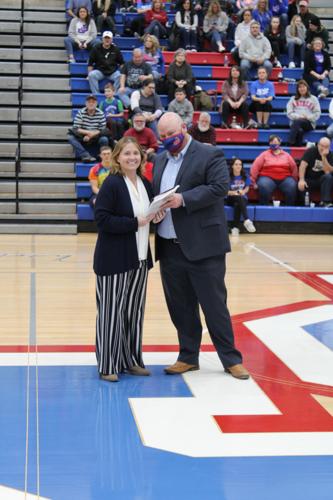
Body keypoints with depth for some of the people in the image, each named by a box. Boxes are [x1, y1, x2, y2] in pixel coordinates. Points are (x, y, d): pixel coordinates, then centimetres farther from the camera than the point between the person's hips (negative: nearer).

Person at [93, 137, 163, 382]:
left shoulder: (145, 184, 10)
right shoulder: (111, 184, -11)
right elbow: (102, 219, -17)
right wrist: (135, 223, -20)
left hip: (140, 258, 7)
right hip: (114, 259, -7)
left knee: (135, 310, 12)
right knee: (112, 311, -2)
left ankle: (131, 360, 23)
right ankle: (108, 365, 7)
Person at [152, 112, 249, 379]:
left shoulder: (210, 155, -4)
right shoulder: (160, 160, 16)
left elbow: (220, 187, -15)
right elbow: (154, 193, 20)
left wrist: (183, 200, -23)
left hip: (203, 246, -6)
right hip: (169, 247, 6)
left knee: (215, 304, 0)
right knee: (180, 307, 11)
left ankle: (231, 359, 11)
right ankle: (188, 357, 22)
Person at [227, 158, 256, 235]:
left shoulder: (245, 176, 6)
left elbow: (247, 188, 10)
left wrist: (243, 191, -13)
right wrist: (233, 192, -22)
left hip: (243, 198, 2)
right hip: (231, 199, -2)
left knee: (237, 204, -36)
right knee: (239, 198, -38)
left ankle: (235, 227, -43)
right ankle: (246, 220, -52)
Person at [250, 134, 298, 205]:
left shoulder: (286, 155, 18)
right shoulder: (264, 155, 13)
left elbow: (294, 167, 11)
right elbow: (255, 167, 5)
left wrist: (295, 181, -1)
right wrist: (253, 181, -5)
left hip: (285, 178, 2)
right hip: (268, 178, -2)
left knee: (292, 186, -30)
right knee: (264, 187, -36)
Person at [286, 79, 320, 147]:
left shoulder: (313, 99, 14)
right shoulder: (293, 99, 18)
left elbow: (317, 114, 6)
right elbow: (289, 113, 6)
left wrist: (307, 117, -10)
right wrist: (298, 117, -11)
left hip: (309, 123, -1)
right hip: (295, 122, 1)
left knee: (297, 122, -36)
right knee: (299, 130, -37)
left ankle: (291, 143, -44)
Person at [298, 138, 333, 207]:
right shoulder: (311, 151, -7)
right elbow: (303, 165, -19)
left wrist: (324, 157, -25)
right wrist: (301, 180, -32)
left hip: (321, 179, 1)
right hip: (308, 179, -1)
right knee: (301, 187, -32)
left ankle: (325, 202, -36)